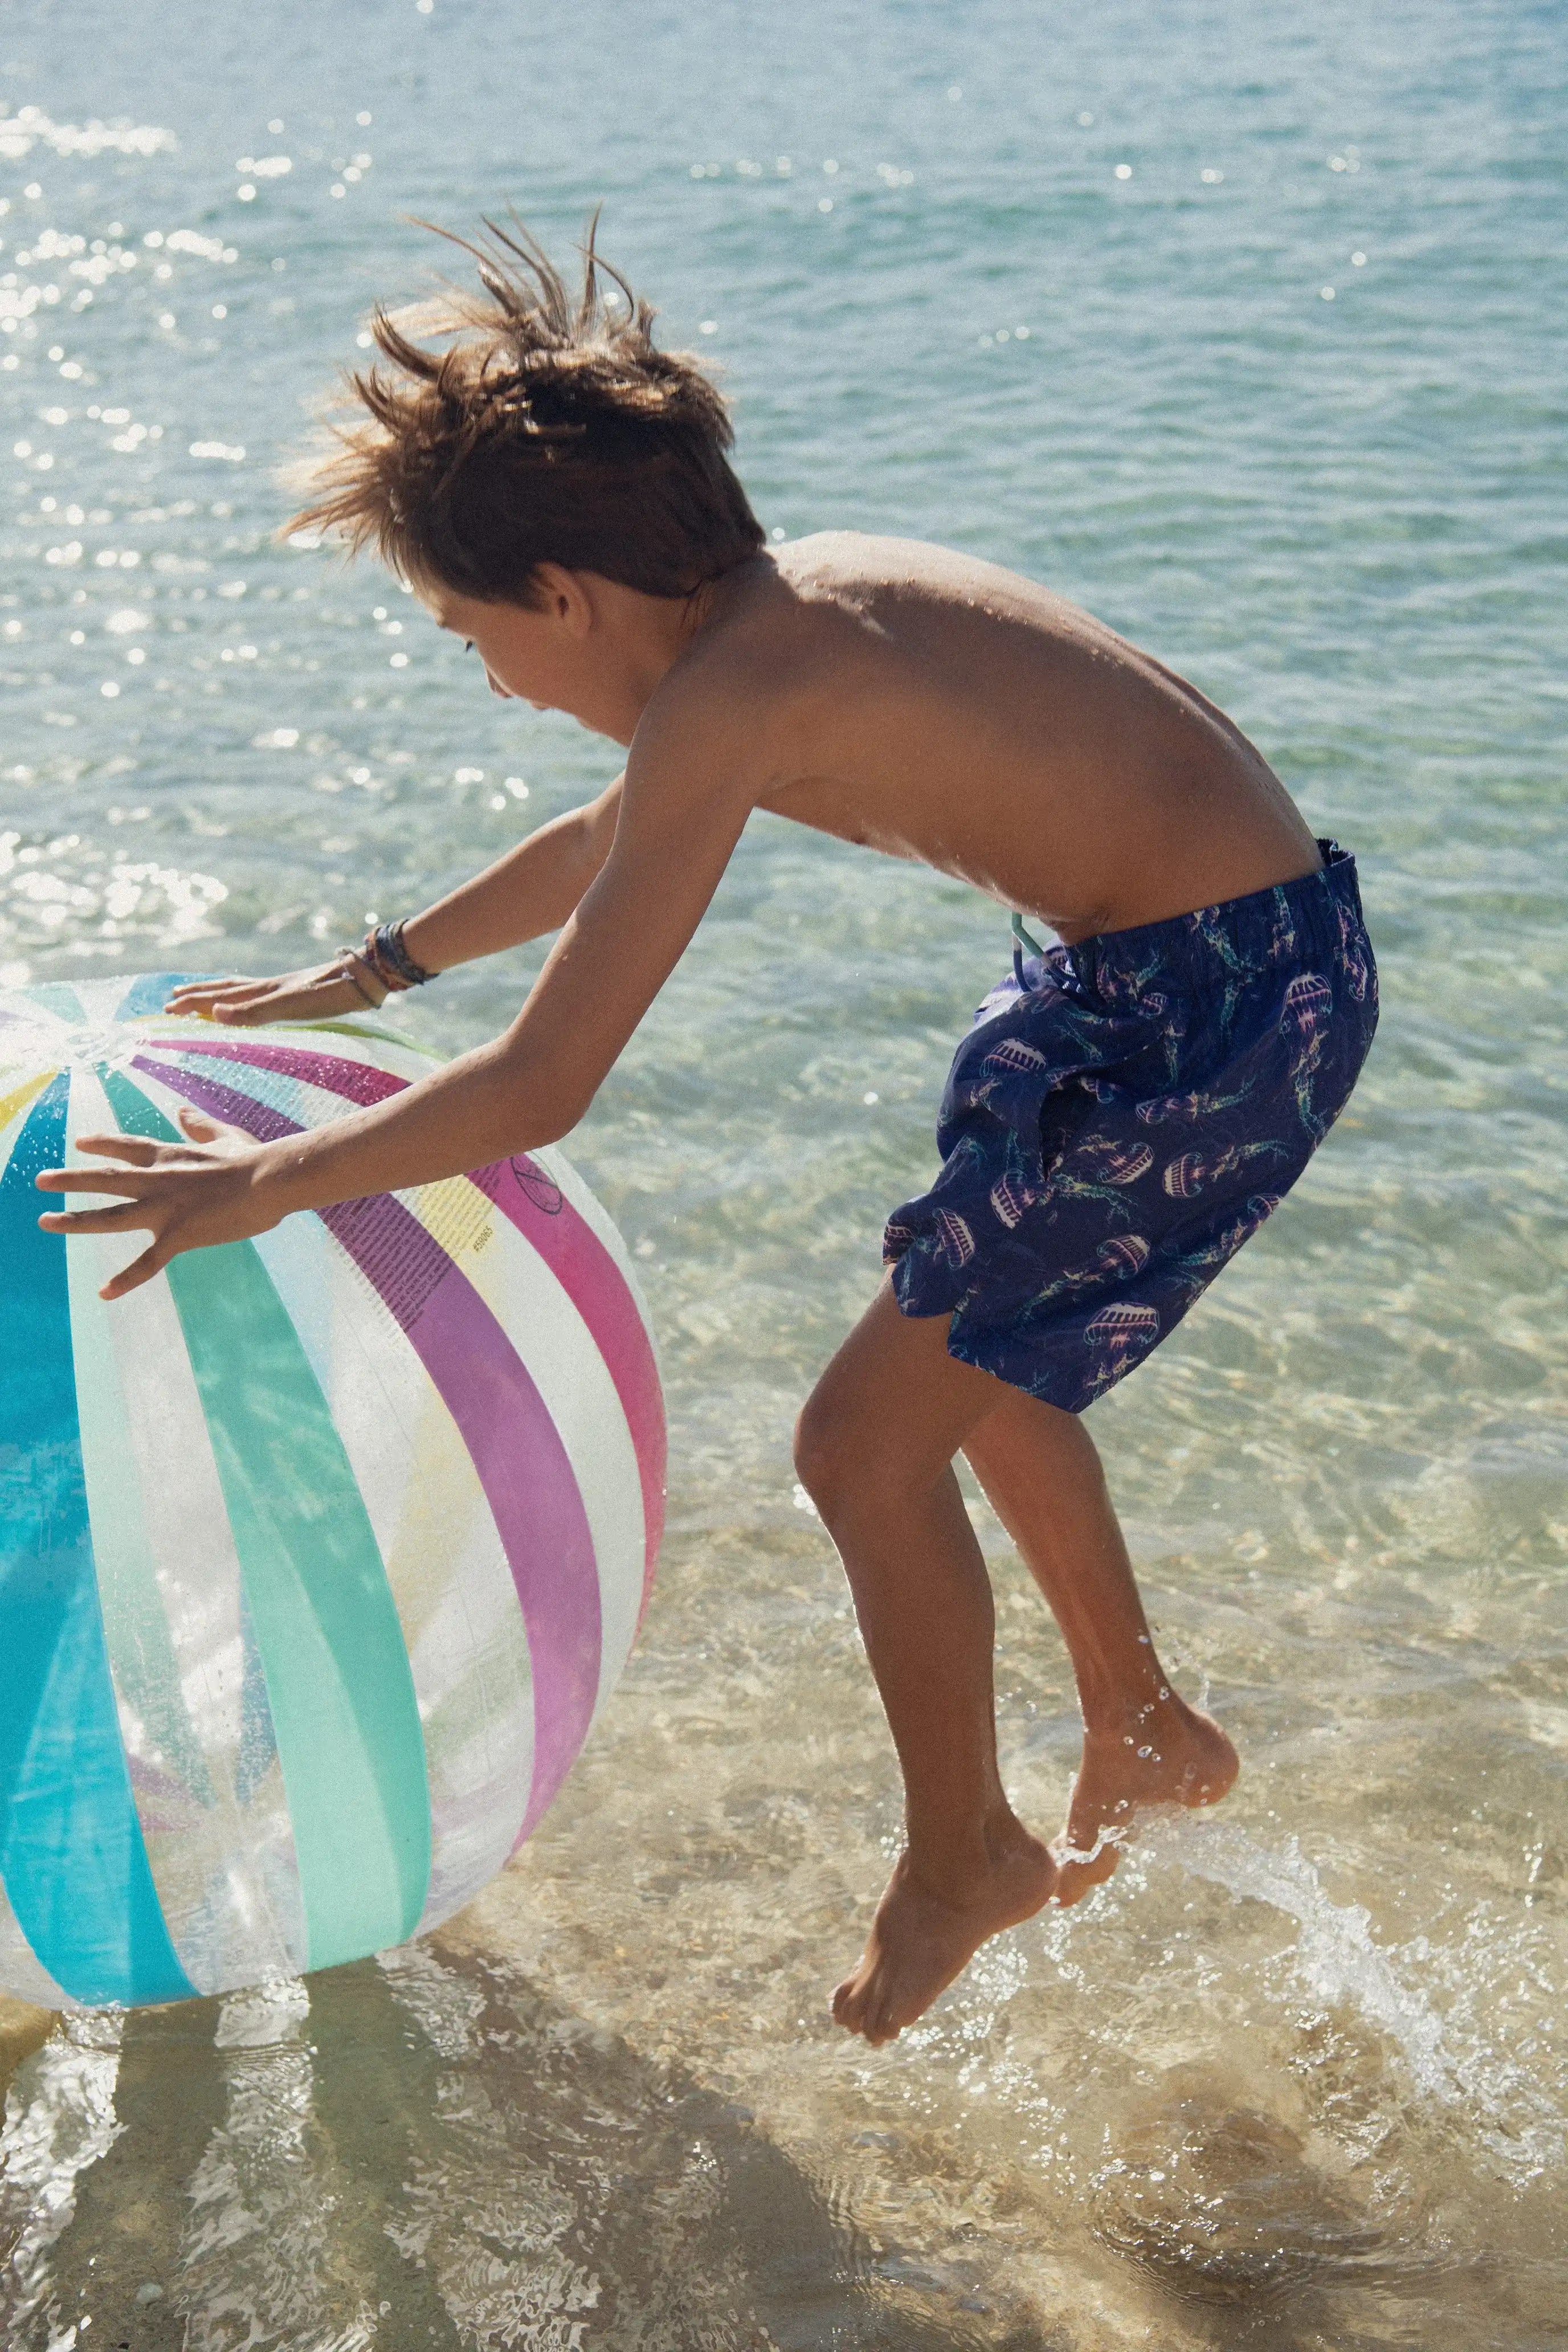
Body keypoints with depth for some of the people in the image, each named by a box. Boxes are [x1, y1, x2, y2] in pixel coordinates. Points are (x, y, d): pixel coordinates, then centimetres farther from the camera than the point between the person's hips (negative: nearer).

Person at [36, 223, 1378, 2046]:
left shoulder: (730, 696, -22)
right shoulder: (789, 598, 7)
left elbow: (540, 1090, -23)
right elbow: (610, 843, 26)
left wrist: (267, 1182, -10)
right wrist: (364, 972, 32)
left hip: (1212, 1006, -10)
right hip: (1255, 944, 10)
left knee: (868, 1438, -1)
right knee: (966, 1359, 25)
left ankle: (962, 1860, 22)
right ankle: (1144, 1734, 43)